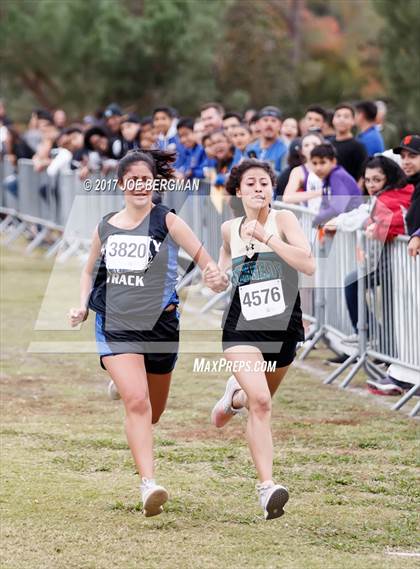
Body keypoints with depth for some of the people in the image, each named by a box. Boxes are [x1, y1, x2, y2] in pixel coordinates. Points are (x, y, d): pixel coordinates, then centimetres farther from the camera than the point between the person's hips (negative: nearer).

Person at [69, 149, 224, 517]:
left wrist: (215, 275, -33)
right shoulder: (106, 226, 6)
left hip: (159, 325, 0)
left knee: (153, 411, 16)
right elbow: (90, 270, 23)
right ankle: (148, 484, -23)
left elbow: (204, 258, -11)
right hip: (115, 327, 0)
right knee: (136, 401, -20)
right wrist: (83, 306, 7)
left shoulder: (166, 221, -4)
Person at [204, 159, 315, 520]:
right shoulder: (229, 229, 5)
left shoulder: (283, 219, -6)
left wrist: (266, 237, -26)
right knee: (260, 403, -20)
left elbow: (308, 265, -22)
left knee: (260, 401, 19)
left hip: (284, 327, 0)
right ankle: (267, 487, -22)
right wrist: (216, 280, 1)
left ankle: (236, 394, 55)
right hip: (242, 328, 0)